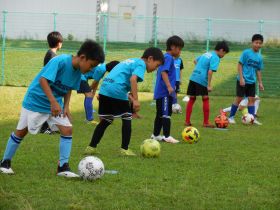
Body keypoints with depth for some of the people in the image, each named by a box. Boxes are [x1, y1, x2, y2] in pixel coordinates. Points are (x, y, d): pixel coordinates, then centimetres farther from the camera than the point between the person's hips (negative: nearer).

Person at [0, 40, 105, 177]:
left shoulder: (78, 71, -5)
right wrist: (54, 102, -38)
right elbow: (43, 79, -33)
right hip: (35, 101, -7)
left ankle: (63, 166, -2)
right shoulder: (60, 61, -28)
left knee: (67, 129, -8)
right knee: (21, 132, 5)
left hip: (56, 105, 7)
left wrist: (66, 107, -4)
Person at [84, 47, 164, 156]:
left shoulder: (131, 61, 28)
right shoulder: (141, 64, 0)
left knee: (105, 120, 17)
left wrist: (132, 100, 24)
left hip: (104, 89, 8)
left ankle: (91, 147, 17)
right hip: (117, 91, -8)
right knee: (127, 119, 7)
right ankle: (124, 149, 10)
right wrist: (136, 100, -20)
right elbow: (133, 79, -18)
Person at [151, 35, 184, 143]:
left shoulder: (165, 57, 17)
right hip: (165, 92, -10)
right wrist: (169, 86, -30)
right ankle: (167, 136, -11)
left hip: (160, 92, 10)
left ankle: (155, 135, 23)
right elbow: (163, 72, -24)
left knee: (160, 114, 16)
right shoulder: (168, 58, -12)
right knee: (166, 114, -10)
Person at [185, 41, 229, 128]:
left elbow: (195, 60, 32)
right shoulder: (216, 58, -7)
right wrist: (209, 85, -16)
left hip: (193, 77, 7)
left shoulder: (207, 54, 19)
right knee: (205, 99, 5)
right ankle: (206, 122, 11)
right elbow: (210, 71, -17)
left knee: (192, 99, 12)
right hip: (202, 80, -7)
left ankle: (187, 121, 13)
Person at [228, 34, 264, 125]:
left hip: (252, 81, 5)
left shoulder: (259, 57, 6)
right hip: (242, 80, -5)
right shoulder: (246, 52, -10)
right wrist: (241, 78, -16)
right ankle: (231, 117, 9)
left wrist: (260, 82, 12)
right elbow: (240, 65, -10)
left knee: (251, 99, 4)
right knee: (239, 98, -2)